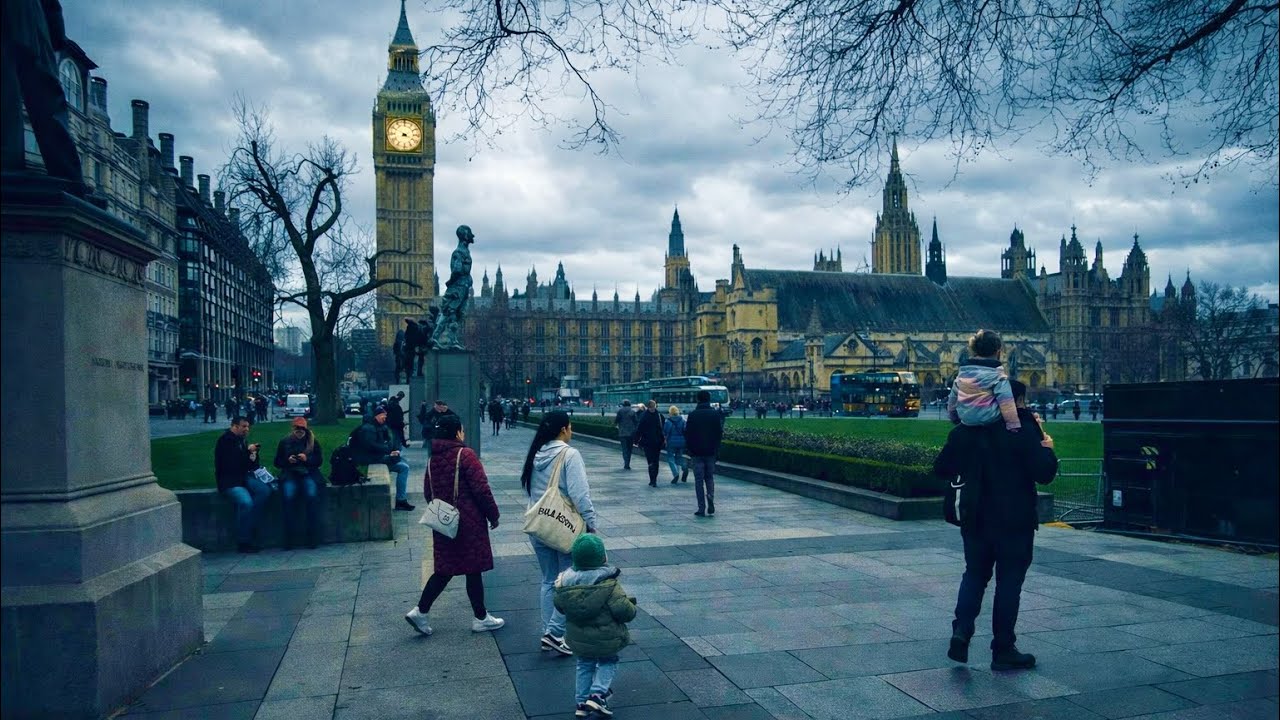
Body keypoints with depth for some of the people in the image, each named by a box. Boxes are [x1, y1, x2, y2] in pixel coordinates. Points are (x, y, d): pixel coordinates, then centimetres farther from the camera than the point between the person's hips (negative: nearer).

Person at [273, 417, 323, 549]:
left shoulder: (313, 441, 11)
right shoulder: (284, 442, 15)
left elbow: (320, 460, 7)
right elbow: (277, 462, 14)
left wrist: (307, 459, -12)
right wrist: (288, 460, -6)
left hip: (309, 473, -1)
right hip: (290, 474, 1)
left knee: (312, 496, -32)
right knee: (288, 497, -31)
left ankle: (312, 537, -25)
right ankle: (289, 537, -25)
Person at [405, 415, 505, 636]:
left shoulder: (433, 458, 6)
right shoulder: (465, 455, -16)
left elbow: (427, 491, 14)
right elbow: (481, 489, -17)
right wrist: (493, 515, -6)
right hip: (469, 522, -7)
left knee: (445, 568, 16)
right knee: (473, 569, 5)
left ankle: (420, 611, 10)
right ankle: (481, 618, 16)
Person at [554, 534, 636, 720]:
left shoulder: (566, 581, -9)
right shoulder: (609, 585, -23)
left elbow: (559, 606, 5)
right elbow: (626, 612, -24)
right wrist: (630, 603, -3)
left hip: (578, 639, 4)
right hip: (606, 640, -4)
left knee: (585, 665, 25)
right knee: (608, 662, 21)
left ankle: (581, 702, 25)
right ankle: (598, 694, 4)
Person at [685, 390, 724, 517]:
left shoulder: (692, 415, -4)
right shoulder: (716, 414, -1)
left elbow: (687, 434, -2)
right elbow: (720, 433, 0)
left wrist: (689, 449, 8)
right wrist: (716, 448, 9)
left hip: (696, 453, -2)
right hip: (711, 452, 2)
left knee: (699, 480, 3)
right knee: (710, 478, 15)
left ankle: (701, 508, 0)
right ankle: (711, 504, -3)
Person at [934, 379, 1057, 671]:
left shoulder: (965, 430, 1)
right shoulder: (1023, 430, -13)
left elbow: (942, 469, 5)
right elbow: (1044, 473, -15)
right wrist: (1047, 448, 2)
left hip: (975, 519, 4)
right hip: (1014, 521, -4)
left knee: (975, 574, 17)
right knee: (1009, 581, 6)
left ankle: (962, 630, 0)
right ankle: (1003, 650, 13)